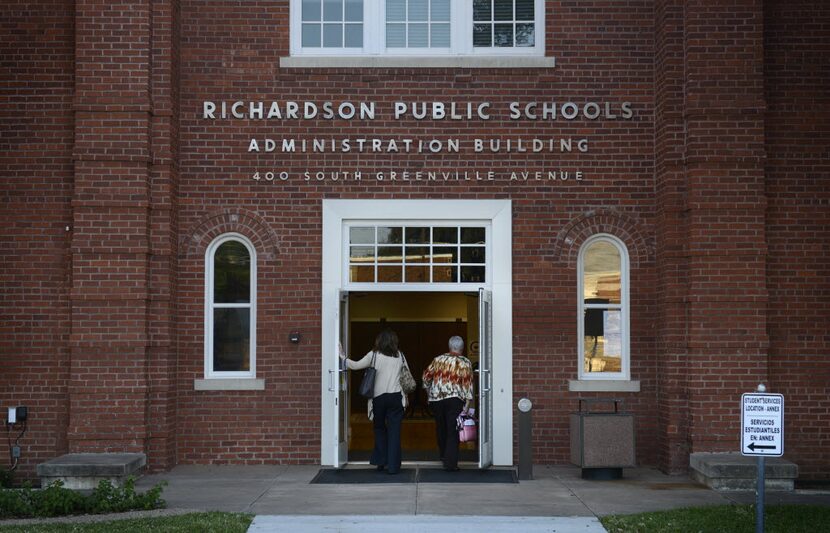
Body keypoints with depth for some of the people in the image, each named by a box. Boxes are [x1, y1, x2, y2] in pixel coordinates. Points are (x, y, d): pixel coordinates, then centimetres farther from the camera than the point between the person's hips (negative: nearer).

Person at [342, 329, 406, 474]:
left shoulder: (374, 355, -4)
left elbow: (355, 365, -2)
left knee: (379, 429, 18)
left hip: (378, 397, -1)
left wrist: (342, 357, 10)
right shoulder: (399, 356, 4)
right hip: (396, 397, 1)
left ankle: (380, 461, 17)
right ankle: (393, 466, -1)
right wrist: (405, 394, 22)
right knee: (394, 431, 2)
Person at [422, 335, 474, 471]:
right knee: (453, 431, -2)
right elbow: (467, 383, -8)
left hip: (436, 398, 3)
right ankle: (451, 463, -9)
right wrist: (467, 403, -6)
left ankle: (444, 457, 35)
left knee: (441, 429, 19)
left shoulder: (438, 360, 8)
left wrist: (429, 391, 25)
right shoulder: (465, 363, -2)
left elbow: (426, 376, 12)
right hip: (455, 399, -3)